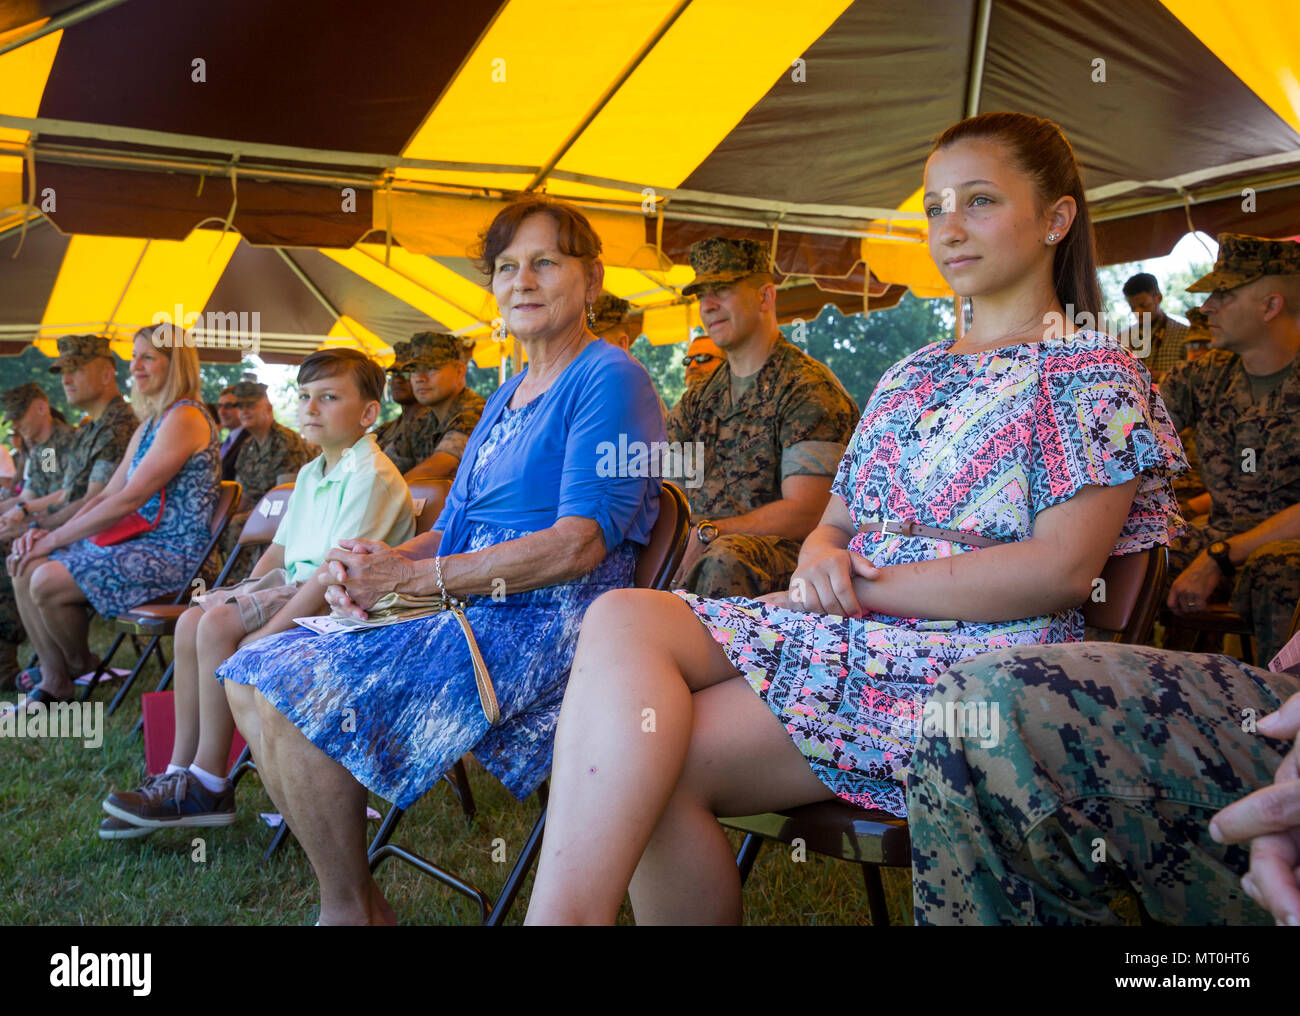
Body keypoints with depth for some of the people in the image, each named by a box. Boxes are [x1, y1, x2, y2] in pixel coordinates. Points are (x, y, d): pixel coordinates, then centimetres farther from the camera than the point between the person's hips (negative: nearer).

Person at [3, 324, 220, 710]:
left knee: (48, 582, -21)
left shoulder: (185, 418, -15)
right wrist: (52, 534, 1)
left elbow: (129, 500, -20)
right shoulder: (149, 424, 17)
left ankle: (82, 666, 8)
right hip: (139, 541, 10)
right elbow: (109, 494, 16)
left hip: (171, 552, -10)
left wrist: (56, 538, -14)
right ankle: (54, 682, 6)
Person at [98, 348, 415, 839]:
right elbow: (280, 550, 21)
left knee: (219, 626, -23)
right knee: (193, 619, -5)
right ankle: (181, 772, 0)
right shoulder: (310, 474, 16)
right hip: (298, 585, 10)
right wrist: (242, 595, 4)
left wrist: (267, 633, -25)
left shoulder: (370, 476, -17)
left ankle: (209, 786, -12)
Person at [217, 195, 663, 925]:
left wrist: (410, 576, -18)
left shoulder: (609, 379, -8)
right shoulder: (507, 397, 21)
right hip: (470, 612, 10)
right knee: (253, 676, 1)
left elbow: (582, 543, -19)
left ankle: (354, 911, -1)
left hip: (546, 622, -9)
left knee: (296, 693, -20)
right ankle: (352, 897, 5)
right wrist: (373, 567, -5)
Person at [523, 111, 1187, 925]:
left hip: (976, 659, -6)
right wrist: (820, 561, -5)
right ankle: (569, 907, -24)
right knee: (623, 617, -23)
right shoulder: (912, 375, 24)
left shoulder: (1089, 369, 2)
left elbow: (1063, 569, -12)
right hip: (846, 632, 7)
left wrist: (860, 587, -12)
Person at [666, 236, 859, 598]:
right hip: (700, 549, 7)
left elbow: (805, 515, -14)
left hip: (783, 549, -6)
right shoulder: (700, 399, 19)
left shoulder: (809, 388, -4)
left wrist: (707, 533, -20)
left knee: (725, 558, -37)